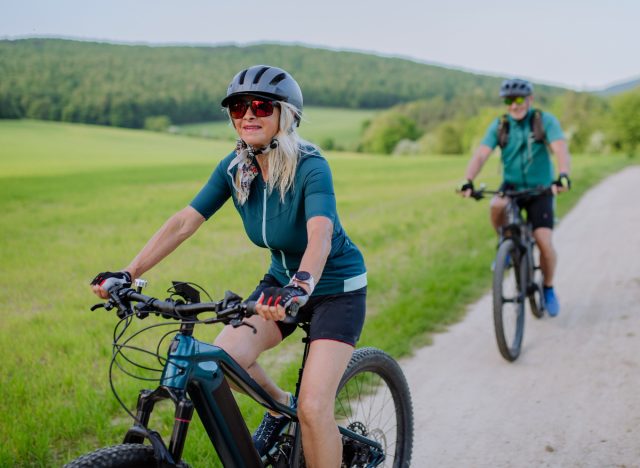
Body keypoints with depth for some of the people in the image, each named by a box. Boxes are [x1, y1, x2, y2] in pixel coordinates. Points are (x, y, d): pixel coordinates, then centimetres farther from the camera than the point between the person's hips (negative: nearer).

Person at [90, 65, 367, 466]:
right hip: (281, 280, 5)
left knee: (313, 407, -17)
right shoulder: (235, 167, -9)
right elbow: (184, 221, -12)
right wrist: (128, 274, -21)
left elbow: (320, 235, -42)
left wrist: (301, 285, -61)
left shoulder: (311, 167, -26)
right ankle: (279, 405, 14)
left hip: (336, 287, -5)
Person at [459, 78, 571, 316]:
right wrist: (468, 182, -33)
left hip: (539, 189, -1)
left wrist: (563, 176, -45)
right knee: (497, 207, -34)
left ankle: (548, 288, 14)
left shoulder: (546, 121, -11)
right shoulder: (499, 126, -5)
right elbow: (480, 155, -16)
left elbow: (561, 151, -25)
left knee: (544, 243, -14)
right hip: (511, 186, 1)